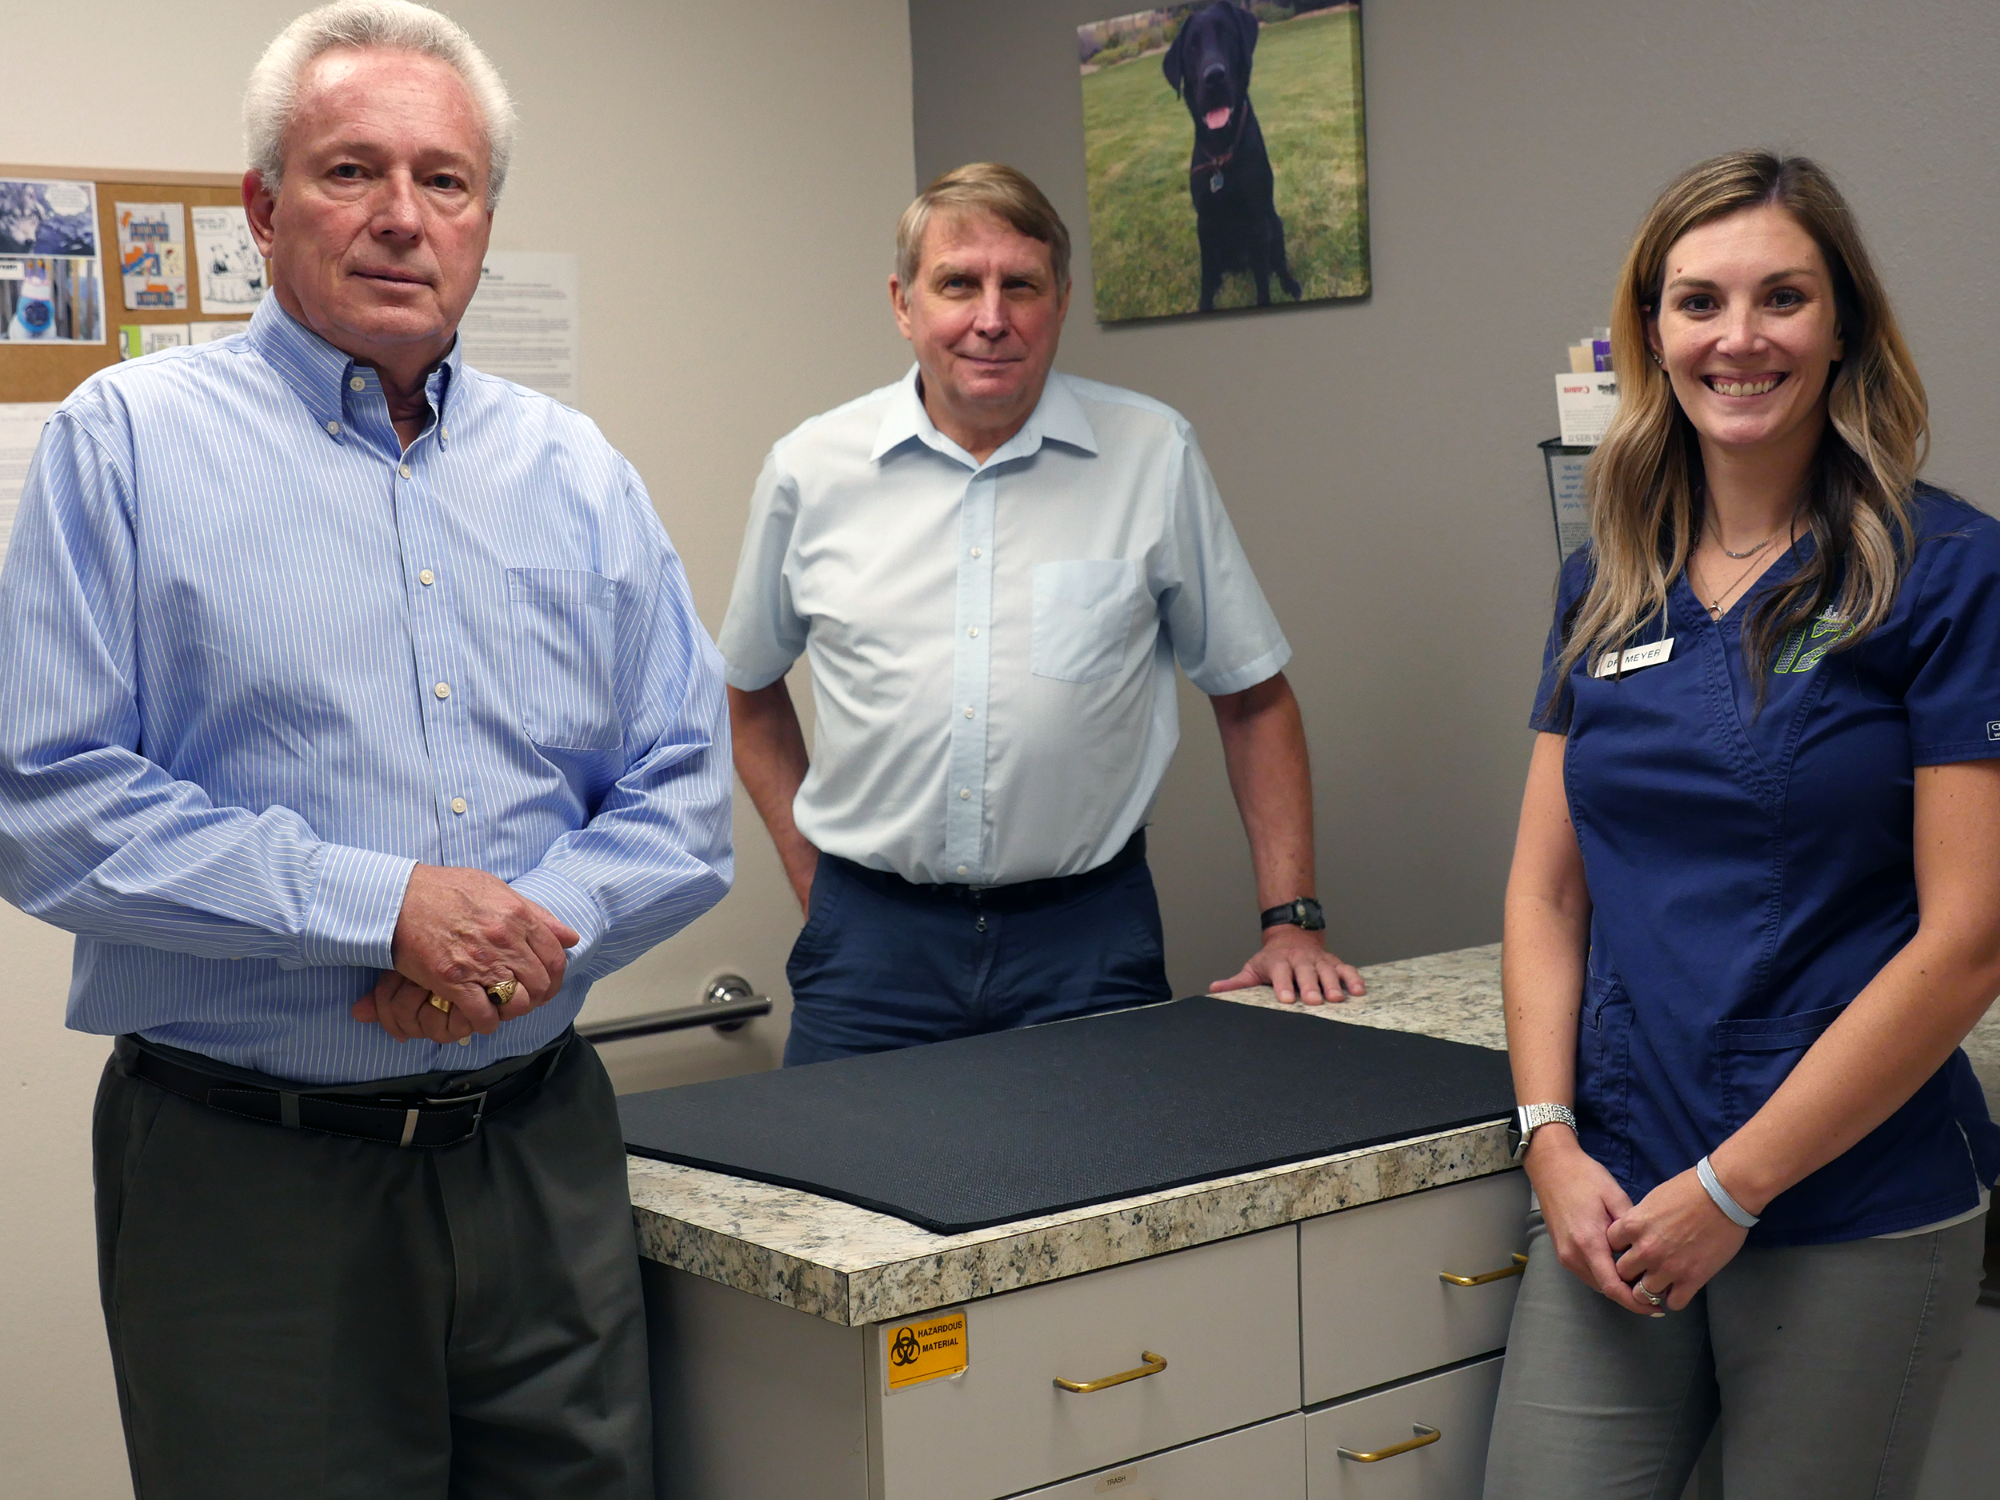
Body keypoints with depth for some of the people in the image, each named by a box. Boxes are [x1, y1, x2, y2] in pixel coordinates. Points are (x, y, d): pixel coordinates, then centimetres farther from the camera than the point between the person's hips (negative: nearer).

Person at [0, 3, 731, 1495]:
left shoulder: (577, 473, 10)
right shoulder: (132, 441, -2)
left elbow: (682, 791, 8)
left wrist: (542, 927, -12)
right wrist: (385, 909, -18)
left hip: (544, 1147, 4)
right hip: (250, 1171, -4)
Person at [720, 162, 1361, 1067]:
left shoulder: (1153, 456, 0)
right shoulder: (810, 469, 2)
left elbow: (1252, 696, 6)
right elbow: (751, 691, 16)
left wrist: (1292, 923, 0)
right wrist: (819, 891, 9)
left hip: (1089, 933, 0)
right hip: (873, 938, 1)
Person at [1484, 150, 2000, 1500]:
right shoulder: (1607, 586, 8)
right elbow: (1547, 888, 10)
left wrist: (1732, 1186, -12)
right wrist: (1552, 1140, -4)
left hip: (1851, 1216, -4)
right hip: (1616, 1195, 4)